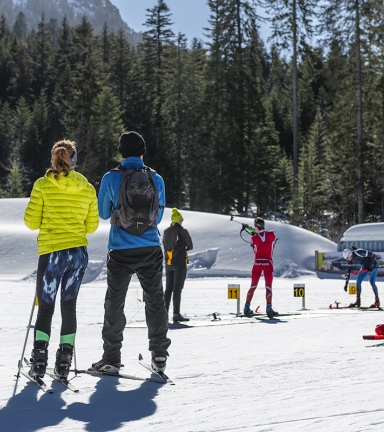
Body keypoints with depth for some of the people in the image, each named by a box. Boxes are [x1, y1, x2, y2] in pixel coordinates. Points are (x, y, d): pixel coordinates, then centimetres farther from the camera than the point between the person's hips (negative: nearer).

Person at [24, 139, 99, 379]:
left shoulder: (43, 185, -5)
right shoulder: (88, 189, 4)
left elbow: (31, 222, -4)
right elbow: (91, 226, 7)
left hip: (51, 252, -3)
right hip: (79, 252, 3)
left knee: (46, 307, 6)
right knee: (69, 306, 11)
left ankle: (39, 361, -4)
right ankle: (64, 361, 9)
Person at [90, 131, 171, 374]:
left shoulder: (111, 178, -6)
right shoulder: (157, 180, 0)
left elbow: (103, 213, 6)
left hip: (121, 252, -2)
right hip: (151, 250, 2)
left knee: (115, 303, 7)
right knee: (155, 300, 13)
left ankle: (112, 358, 8)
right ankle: (159, 355, 14)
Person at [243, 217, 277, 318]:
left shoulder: (254, 238, -8)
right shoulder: (272, 234, -7)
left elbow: (255, 251, 6)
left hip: (257, 263, 1)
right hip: (268, 263, -1)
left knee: (253, 286, 10)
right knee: (268, 286, 3)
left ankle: (247, 308, 11)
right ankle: (269, 309, -6)